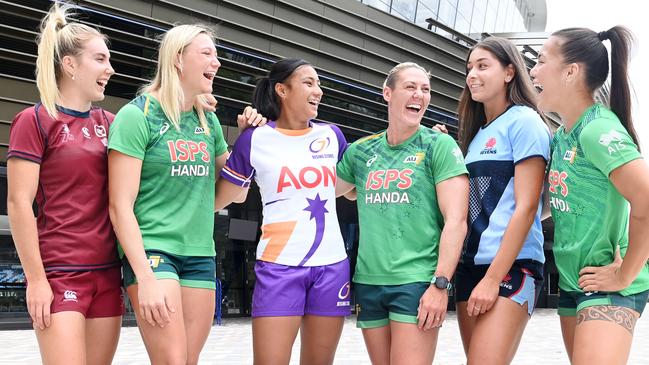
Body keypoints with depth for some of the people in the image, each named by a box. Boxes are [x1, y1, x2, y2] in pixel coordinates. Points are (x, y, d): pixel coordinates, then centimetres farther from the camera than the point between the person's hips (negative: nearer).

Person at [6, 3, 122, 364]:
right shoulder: (35, 120, -4)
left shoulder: (109, 123, 13)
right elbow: (19, 204, -7)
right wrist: (36, 279, -12)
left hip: (107, 273, 6)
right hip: (59, 275, -6)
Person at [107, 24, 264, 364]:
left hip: (200, 256, 6)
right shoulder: (138, 115, -7)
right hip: (152, 251, -6)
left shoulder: (208, 121, 12)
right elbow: (120, 206, -12)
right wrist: (146, 278, -19)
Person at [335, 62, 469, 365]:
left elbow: (455, 221, -8)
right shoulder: (360, 151, 10)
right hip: (368, 283, 5)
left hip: (418, 283, -5)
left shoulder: (439, 145, -2)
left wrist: (440, 283, -16)